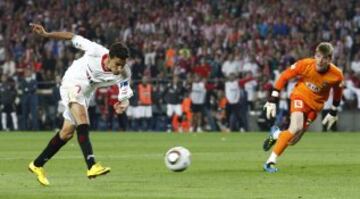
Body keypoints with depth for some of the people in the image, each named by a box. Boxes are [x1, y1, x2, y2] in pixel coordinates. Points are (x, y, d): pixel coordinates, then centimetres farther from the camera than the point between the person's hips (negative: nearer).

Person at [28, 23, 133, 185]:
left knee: (67, 133, 12)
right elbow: (72, 38, -18)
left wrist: (123, 104, -39)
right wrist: (46, 34, -19)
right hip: (72, 84, -6)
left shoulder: (123, 74, -22)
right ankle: (91, 166, -43)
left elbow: (124, 97, -15)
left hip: (86, 93, 6)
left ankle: (37, 165, 29)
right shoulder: (96, 51, -31)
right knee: (83, 122, -30)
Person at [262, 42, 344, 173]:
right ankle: (271, 161, -20)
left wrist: (333, 112, 13)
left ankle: (276, 135, 32)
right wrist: (273, 99, -10)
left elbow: (338, 91, 5)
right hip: (300, 96, -3)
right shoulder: (305, 64, -22)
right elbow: (284, 76, -10)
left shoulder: (336, 75, -18)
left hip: (315, 105, 3)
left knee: (292, 140, -4)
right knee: (296, 127, -29)